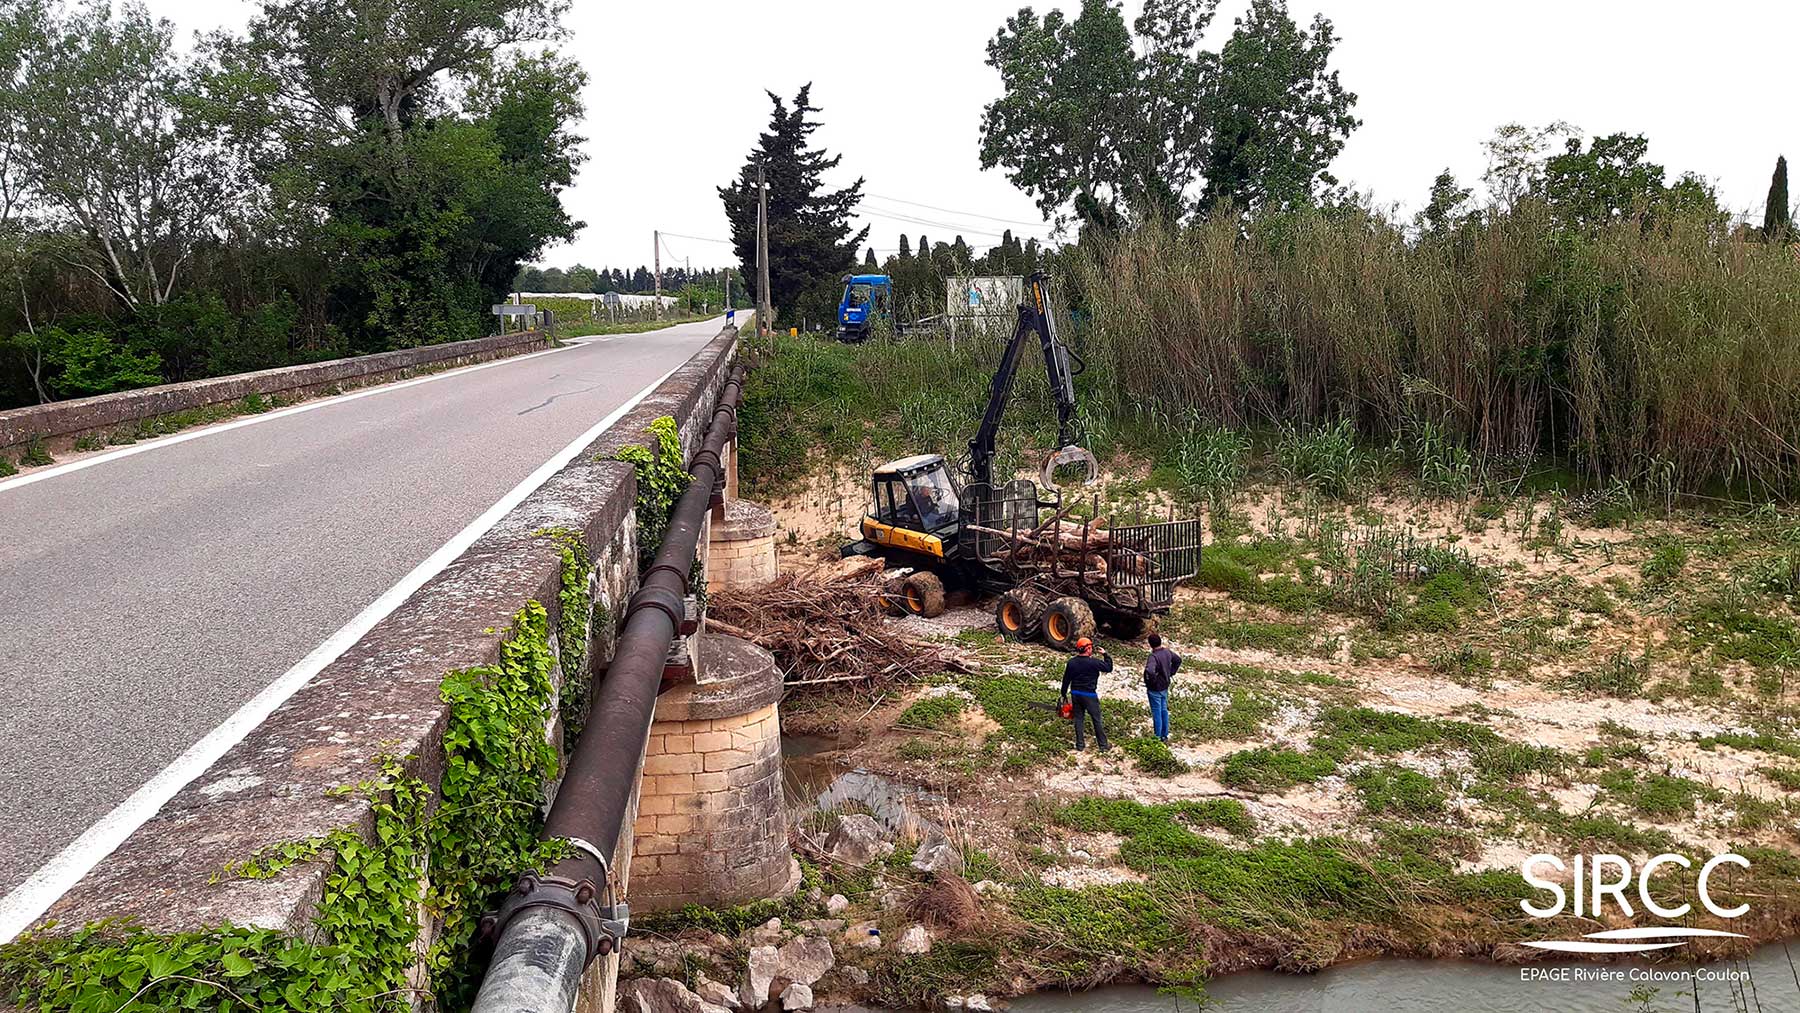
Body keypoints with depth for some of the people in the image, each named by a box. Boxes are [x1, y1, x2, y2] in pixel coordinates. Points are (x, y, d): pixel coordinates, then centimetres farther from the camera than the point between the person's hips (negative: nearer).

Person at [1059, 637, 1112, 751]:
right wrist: (1106, 655, 8)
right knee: (1097, 720, 5)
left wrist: (1064, 694, 16)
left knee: (1078, 719, 13)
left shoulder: (1071, 662, -1)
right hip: (1089, 696, -5)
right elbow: (1109, 667, -4)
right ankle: (1103, 745, 11)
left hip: (1075, 694, 5)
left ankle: (1080, 745, 17)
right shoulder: (1094, 662, -16)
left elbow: (1066, 680, 5)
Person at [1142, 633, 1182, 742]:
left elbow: (1150, 671, -44)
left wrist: (1151, 682, -25)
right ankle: (1165, 735, 30)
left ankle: (1158, 737, 14)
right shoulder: (1167, 652, -3)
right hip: (1165, 687, 8)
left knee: (1156, 713, 4)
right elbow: (1178, 660, 16)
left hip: (1155, 689, -8)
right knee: (1164, 710, 19)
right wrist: (1171, 673, 14)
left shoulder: (1153, 656, -28)